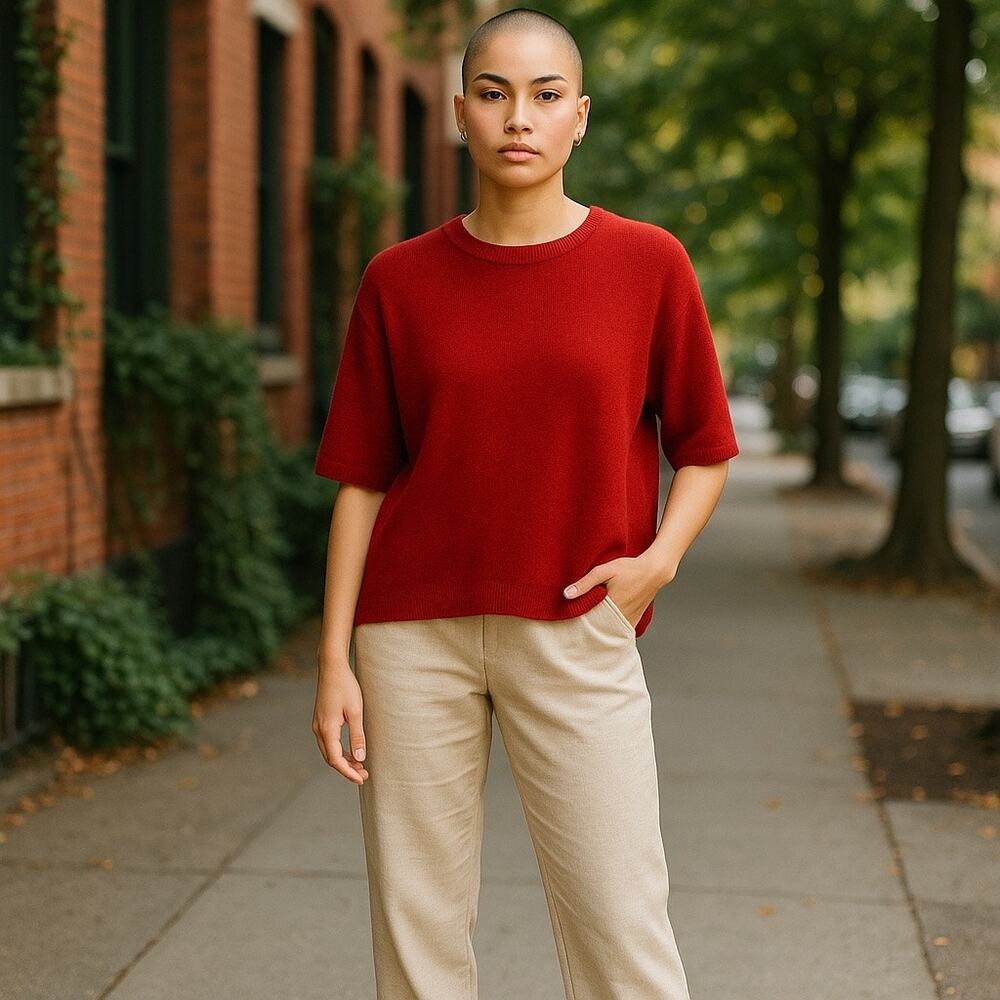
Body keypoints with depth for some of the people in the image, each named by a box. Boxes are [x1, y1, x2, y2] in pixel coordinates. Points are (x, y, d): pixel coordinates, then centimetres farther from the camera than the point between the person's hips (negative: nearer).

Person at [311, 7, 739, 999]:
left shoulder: (648, 263, 0)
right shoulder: (399, 278, 3)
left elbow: (702, 445, 9)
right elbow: (362, 479, 5)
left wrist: (659, 558, -9)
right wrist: (335, 660, 1)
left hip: (576, 634, -1)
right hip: (414, 635, 1)